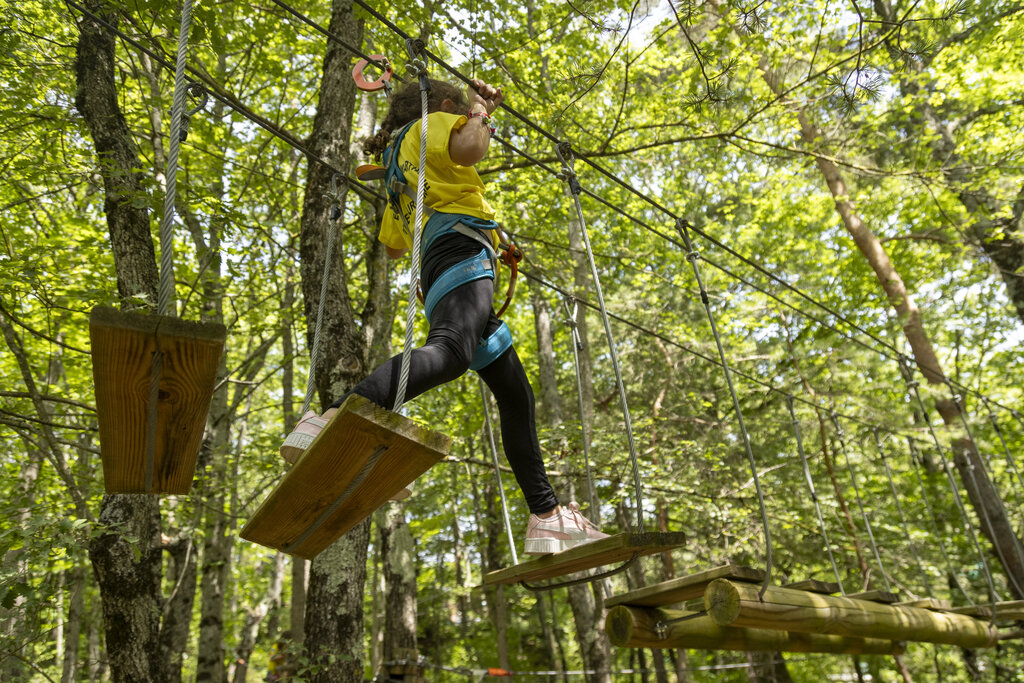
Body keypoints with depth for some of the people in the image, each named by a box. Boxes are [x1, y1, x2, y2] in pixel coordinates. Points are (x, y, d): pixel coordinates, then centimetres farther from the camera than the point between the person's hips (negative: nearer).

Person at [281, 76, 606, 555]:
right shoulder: (427, 126, 15)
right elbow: (471, 149, -10)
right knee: (451, 351, -39)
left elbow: (393, 248, 45)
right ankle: (330, 421, -56)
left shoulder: (399, 175, 38)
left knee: (516, 393, 7)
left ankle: (546, 516, 7)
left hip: (438, 272, 9)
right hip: (460, 249, -9)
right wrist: (479, 114, 13)